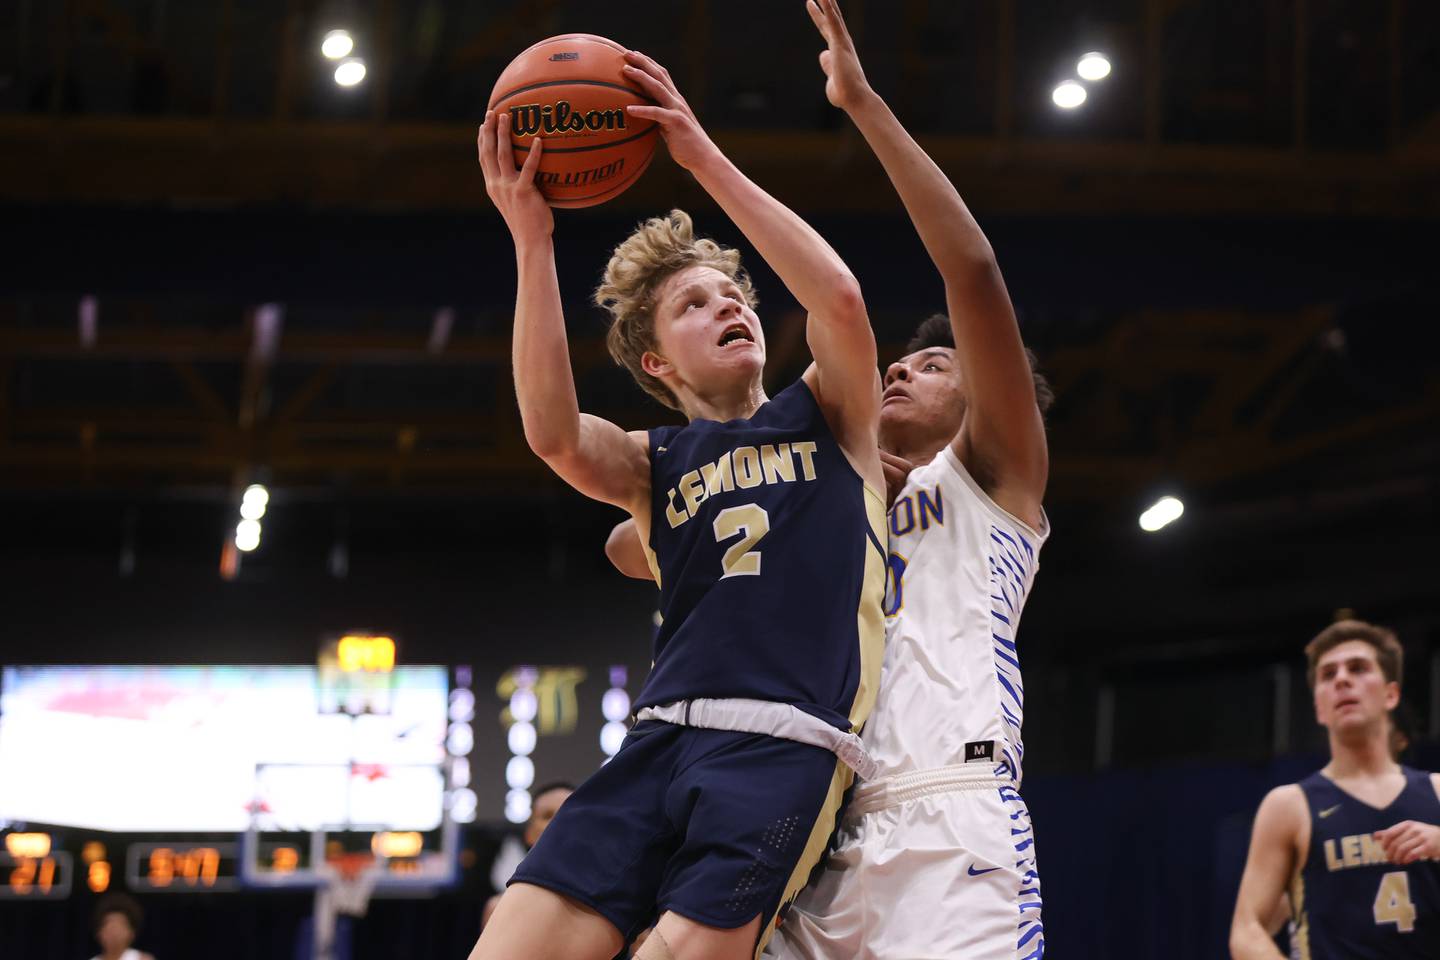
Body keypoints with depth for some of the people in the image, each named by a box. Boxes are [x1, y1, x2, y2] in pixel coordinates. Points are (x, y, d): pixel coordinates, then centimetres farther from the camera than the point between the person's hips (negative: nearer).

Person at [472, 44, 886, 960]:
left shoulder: (829, 416, 16)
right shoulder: (652, 464, 19)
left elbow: (840, 298, -5)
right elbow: (554, 435, -5)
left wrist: (707, 159, -5)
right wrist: (532, 240, -11)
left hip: (787, 745, -3)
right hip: (661, 737, 3)